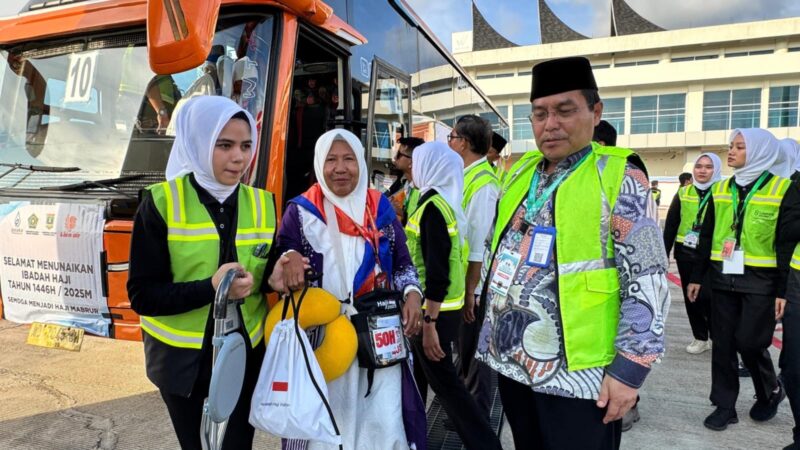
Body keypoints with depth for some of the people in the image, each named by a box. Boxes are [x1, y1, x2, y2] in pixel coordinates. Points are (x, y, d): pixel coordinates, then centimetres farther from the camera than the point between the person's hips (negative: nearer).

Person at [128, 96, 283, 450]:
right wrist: (210, 288, -28)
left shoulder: (262, 204, -1)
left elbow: (267, 277, 6)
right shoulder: (161, 203, -12)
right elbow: (141, 296, -14)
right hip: (181, 357, -2)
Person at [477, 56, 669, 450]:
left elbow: (647, 284, -13)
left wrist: (629, 369, -14)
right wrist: (490, 334, 15)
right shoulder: (518, 174, 8)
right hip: (510, 363, 6)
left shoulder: (619, 178, -10)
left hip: (577, 374, -6)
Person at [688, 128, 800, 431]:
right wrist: (697, 276, 11)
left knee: (750, 342, -2)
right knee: (723, 344, 6)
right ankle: (725, 406, 17)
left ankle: (771, 391, 28)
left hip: (760, 282, -4)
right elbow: (707, 237, 12)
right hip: (723, 279, 4)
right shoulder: (720, 190, 9)